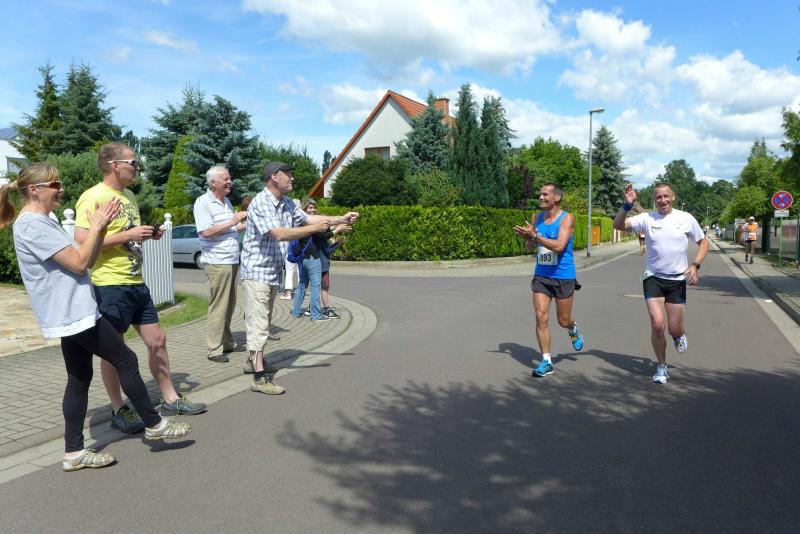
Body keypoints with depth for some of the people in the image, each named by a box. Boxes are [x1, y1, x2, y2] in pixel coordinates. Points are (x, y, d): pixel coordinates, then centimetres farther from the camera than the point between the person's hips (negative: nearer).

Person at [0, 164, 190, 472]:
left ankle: (74, 453, 17)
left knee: (79, 380, 11)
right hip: (72, 315, -10)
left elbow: (88, 260, 13)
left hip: (71, 315, 10)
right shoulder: (32, 225, -15)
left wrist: (102, 227, 2)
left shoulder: (44, 222, 17)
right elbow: (79, 263, -19)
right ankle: (154, 425, 10)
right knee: (126, 360, -2)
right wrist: (96, 226, -11)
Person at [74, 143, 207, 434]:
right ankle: (118, 410, 19)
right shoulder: (93, 197, -13)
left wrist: (148, 234, 5)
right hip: (110, 285, -8)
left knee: (157, 339, 12)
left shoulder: (129, 195, 14)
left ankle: (170, 399, 25)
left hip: (136, 282, 8)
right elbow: (82, 240, -22)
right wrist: (128, 235, -22)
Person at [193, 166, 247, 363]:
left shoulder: (227, 201, 17)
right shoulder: (203, 202, -8)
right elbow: (207, 231, -18)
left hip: (232, 261, 8)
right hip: (217, 262, -8)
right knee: (218, 306, -6)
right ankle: (214, 350, 0)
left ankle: (227, 342, 22)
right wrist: (232, 222, -17)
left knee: (229, 305, 13)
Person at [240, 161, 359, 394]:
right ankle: (259, 377, -10)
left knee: (263, 320, 18)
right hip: (257, 271, -9)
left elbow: (307, 218, 17)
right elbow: (279, 234, -28)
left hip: (273, 271, 9)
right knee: (258, 323, -10)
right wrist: (315, 228, -25)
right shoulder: (260, 203, -19)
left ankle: (255, 361, 31)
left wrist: (341, 219, 11)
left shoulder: (287, 204, 9)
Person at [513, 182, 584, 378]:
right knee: (541, 317, -6)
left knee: (563, 320, 8)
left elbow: (559, 246, -24)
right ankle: (546, 361, 3)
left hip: (563, 277, -4)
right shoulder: (536, 217, 5)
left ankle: (574, 330, 45)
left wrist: (535, 235, -26)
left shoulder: (567, 218, -10)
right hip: (541, 275, 4)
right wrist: (526, 236, -9)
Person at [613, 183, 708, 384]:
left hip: (678, 280, 1)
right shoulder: (647, 218, -4)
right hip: (653, 278, -1)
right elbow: (618, 225, -12)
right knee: (658, 324, -11)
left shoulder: (686, 218, -1)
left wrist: (695, 265, -5)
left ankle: (680, 335, 42)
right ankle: (662, 367, 10)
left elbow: (703, 243, 9)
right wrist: (628, 205, -25)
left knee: (675, 329, 2)